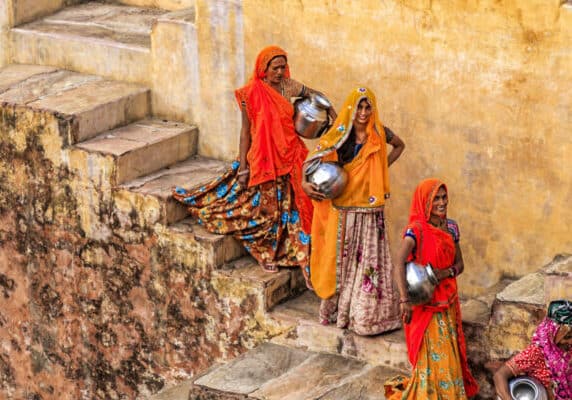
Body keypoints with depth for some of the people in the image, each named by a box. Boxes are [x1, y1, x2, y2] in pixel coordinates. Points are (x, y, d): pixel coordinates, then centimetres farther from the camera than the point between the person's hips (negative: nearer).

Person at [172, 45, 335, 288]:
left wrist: (336, 119, 6)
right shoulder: (252, 93, -12)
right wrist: (243, 166, -8)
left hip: (289, 157, 4)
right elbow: (246, 130, -8)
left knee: (292, 205, 6)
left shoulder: (287, 86, -1)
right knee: (266, 208, 5)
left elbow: (315, 95, 15)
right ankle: (266, 255, 23)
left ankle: (285, 250, 18)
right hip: (264, 159, -4)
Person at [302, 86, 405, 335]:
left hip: (369, 212, 1)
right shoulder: (338, 136, -5)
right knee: (339, 259, 8)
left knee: (368, 259, 4)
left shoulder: (379, 135, 0)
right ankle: (336, 308, 19)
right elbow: (313, 159, -3)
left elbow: (399, 145, 20)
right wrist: (305, 183, -20)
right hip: (342, 210, -1)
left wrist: (383, 166, 6)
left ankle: (366, 312, 14)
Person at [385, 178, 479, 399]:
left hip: (448, 301, 5)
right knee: (432, 355, -1)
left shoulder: (451, 227, 3)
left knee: (450, 353, 11)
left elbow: (459, 264, 10)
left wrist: (446, 273, -14)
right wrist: (404, 300, -38)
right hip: (425, 304, -5)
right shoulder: (416, 230, -17)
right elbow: (399, 263, -30)